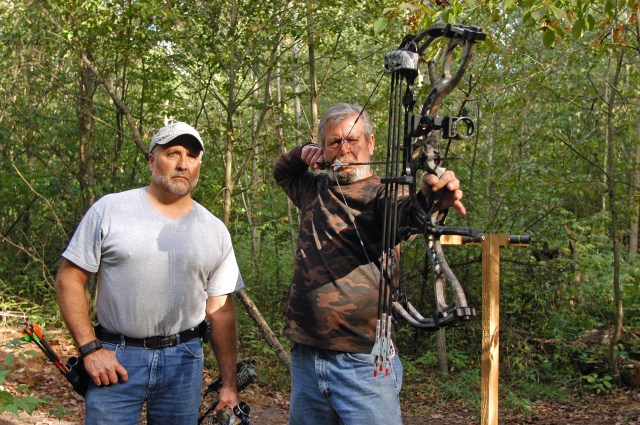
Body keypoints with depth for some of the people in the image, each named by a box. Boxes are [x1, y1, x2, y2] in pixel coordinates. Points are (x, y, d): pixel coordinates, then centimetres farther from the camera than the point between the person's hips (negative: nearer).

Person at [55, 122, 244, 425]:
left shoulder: (215, 231, 6)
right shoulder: (110, 209, -2)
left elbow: (220, 310, 7)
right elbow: (69, 279, -1)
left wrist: (229, 384, 4)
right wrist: (90, 349, -9)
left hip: (184, 360, 3)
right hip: (115, 358, -2)